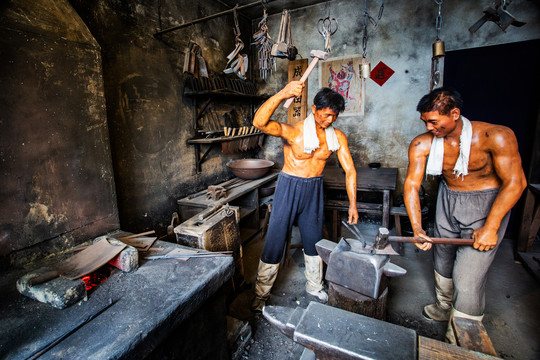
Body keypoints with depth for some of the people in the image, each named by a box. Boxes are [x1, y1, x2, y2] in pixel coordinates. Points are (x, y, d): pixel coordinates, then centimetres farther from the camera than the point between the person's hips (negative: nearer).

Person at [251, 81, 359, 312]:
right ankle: (261, 295, 23)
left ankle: (314, 286, 43)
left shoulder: (337, 137, -4)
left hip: (314, 190, 5)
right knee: (275, 242, 2)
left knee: (314, 240, 18)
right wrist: (282, 94, -47)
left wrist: (353, 204, -2)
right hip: (289, 188, -4)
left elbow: (349, 170, 1)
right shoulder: (293, 131, -19)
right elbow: (259, 122, -35)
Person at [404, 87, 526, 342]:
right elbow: (411, 185, -17)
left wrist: (490, 228, -22)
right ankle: (445, 308, 47)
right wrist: (417, 228, -25)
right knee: (442, 259, 18)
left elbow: (515, 182, -18)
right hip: (448, 199, 4)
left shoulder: (495, 136, -22)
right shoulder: (422, 144, -15)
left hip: (487, 202, -4)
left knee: (467, 276, -6)